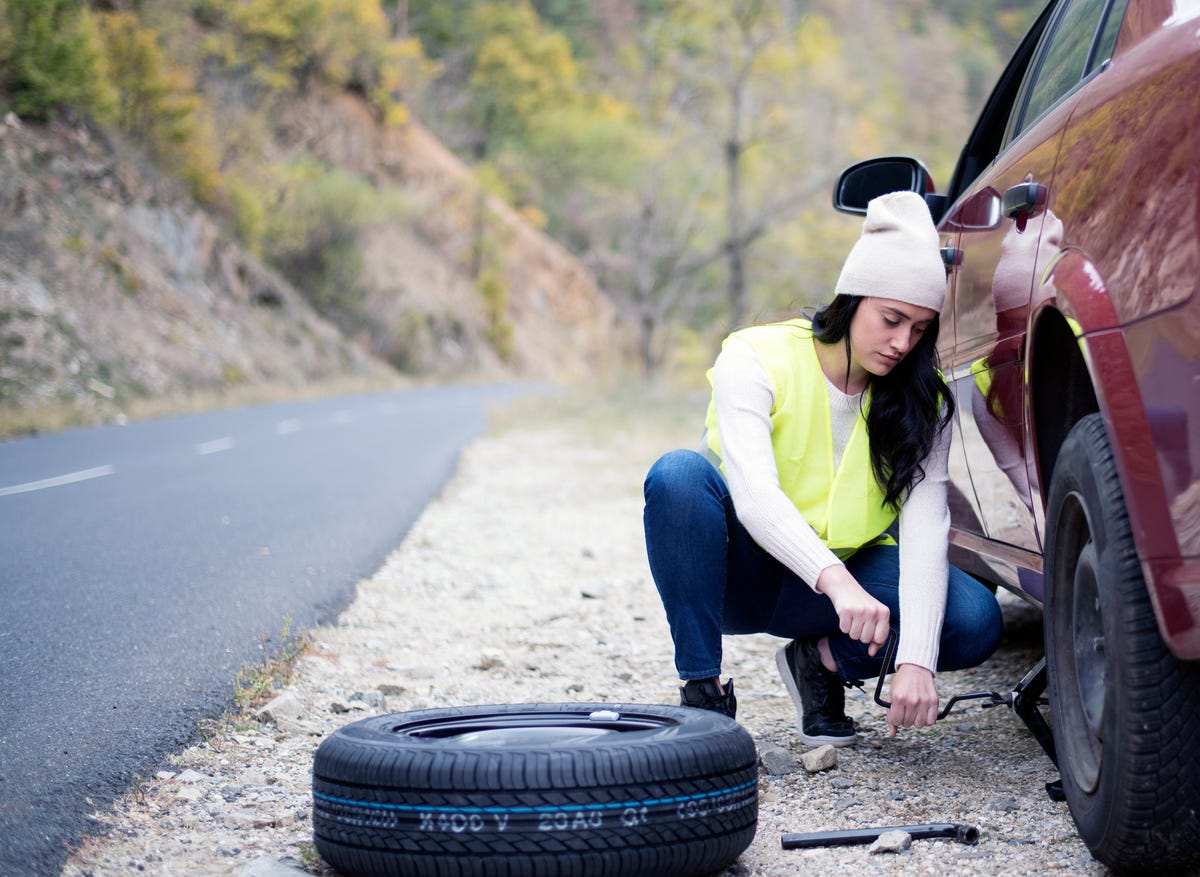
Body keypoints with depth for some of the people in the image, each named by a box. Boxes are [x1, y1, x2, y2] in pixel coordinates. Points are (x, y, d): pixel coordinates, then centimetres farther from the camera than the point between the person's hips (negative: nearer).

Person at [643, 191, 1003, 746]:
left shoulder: (921, 398, -8)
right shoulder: (755, 359, -19)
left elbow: (926, 526, -19)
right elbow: (753, 496, -33)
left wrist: (916, 660, -33)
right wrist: (837, 582, -51)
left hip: (851, 576, 3)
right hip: (742, 575, -3)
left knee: (976, 620, -24)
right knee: (678, 473, -34)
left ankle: (824, 661, 3)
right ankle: (703, 690, -23)